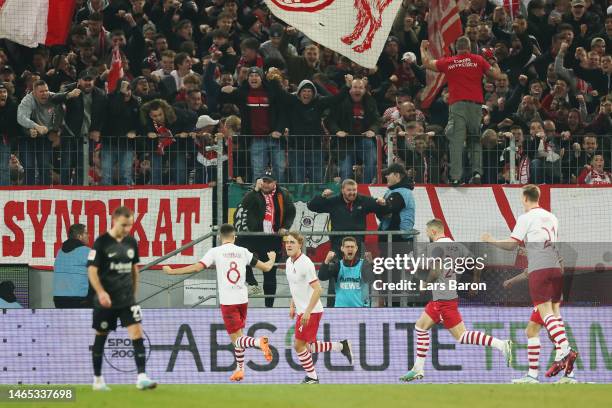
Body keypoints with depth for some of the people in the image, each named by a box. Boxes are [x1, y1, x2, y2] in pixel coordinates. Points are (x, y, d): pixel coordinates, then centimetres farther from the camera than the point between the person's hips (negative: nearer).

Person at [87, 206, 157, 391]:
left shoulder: (131, 242, 6)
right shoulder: (102, 242, -9)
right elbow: (92, 270, -12)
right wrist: (101, 292, -24)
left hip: (127, 299, 4)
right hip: (106, 299, -4)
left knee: (137, 333, -11)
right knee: (101, 337, 8)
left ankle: (142, 377, -16)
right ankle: (98, 379, 21)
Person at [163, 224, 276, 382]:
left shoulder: (216, 251, -5)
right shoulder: (243, 252, 5)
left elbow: (196, 267, -13)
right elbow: (266, 268, 11)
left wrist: (171, 271, -3)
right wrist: (272, 259, 36)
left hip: (227, 302, -4)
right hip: (243, 299, 4)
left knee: (236, 338, -3)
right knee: (238, 335, 20)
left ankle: (259, 342, -32)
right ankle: (240, 369, 22)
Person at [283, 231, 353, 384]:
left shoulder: (305, 263, -19)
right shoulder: (289, 261, 8)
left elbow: (317, 289, -22)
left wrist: (307, 312, -25)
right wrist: (292, 306, 18)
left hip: (310, 312, -9)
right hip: (301, 310, 9)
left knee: (299, 345, -5)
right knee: (307, 346, 13)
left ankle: (312, 378, 8)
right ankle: (341, 346, 25)